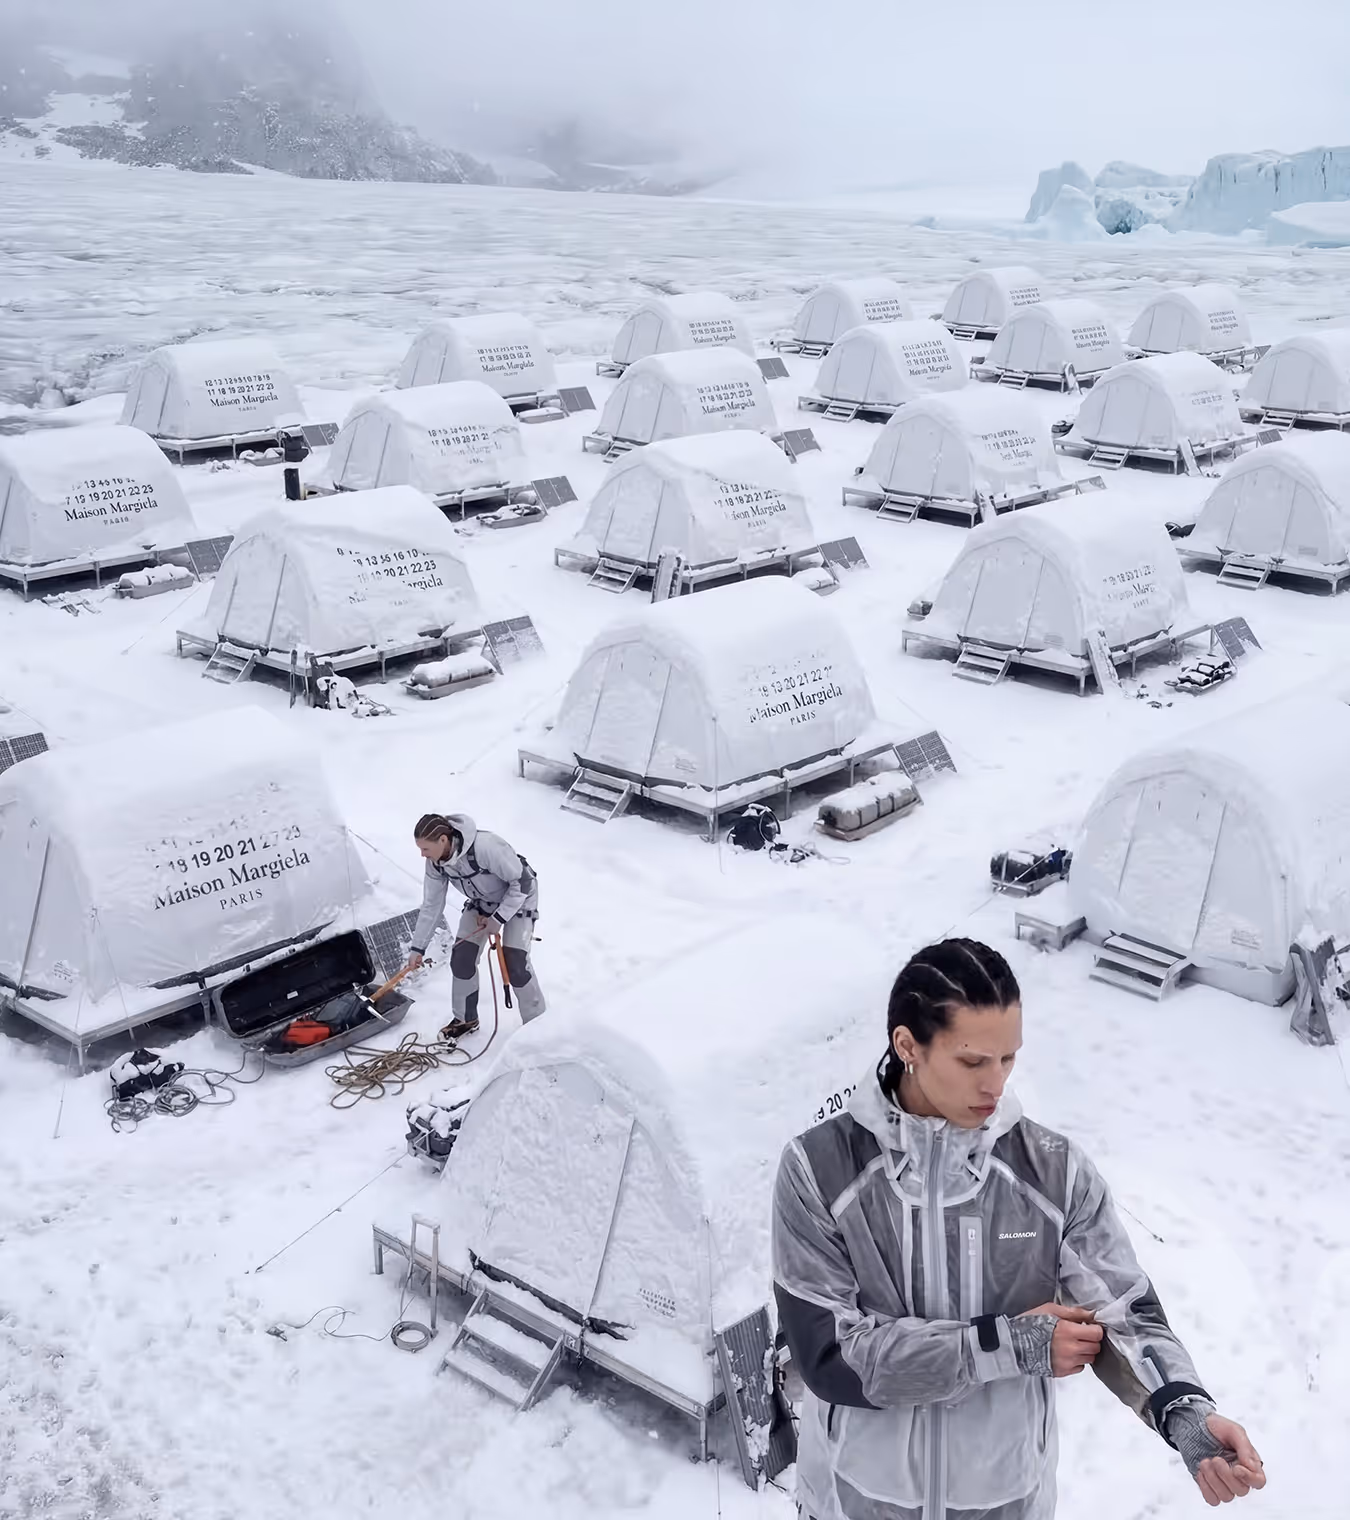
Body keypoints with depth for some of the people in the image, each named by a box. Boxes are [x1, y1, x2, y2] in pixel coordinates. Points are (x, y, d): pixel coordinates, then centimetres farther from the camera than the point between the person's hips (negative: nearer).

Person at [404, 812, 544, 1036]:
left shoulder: (485, 846, -41)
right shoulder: (436, 863, -19)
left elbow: (522, 881, -29)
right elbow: (431, 905, -6)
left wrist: (498, 918, -24)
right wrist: (418, 948, -5)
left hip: (518, 897, -6)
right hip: (481, 902, 6)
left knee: (514, 964, -12)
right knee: (461, 958, -1)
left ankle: (537, 1023, 8)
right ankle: (465, 1018, 20)